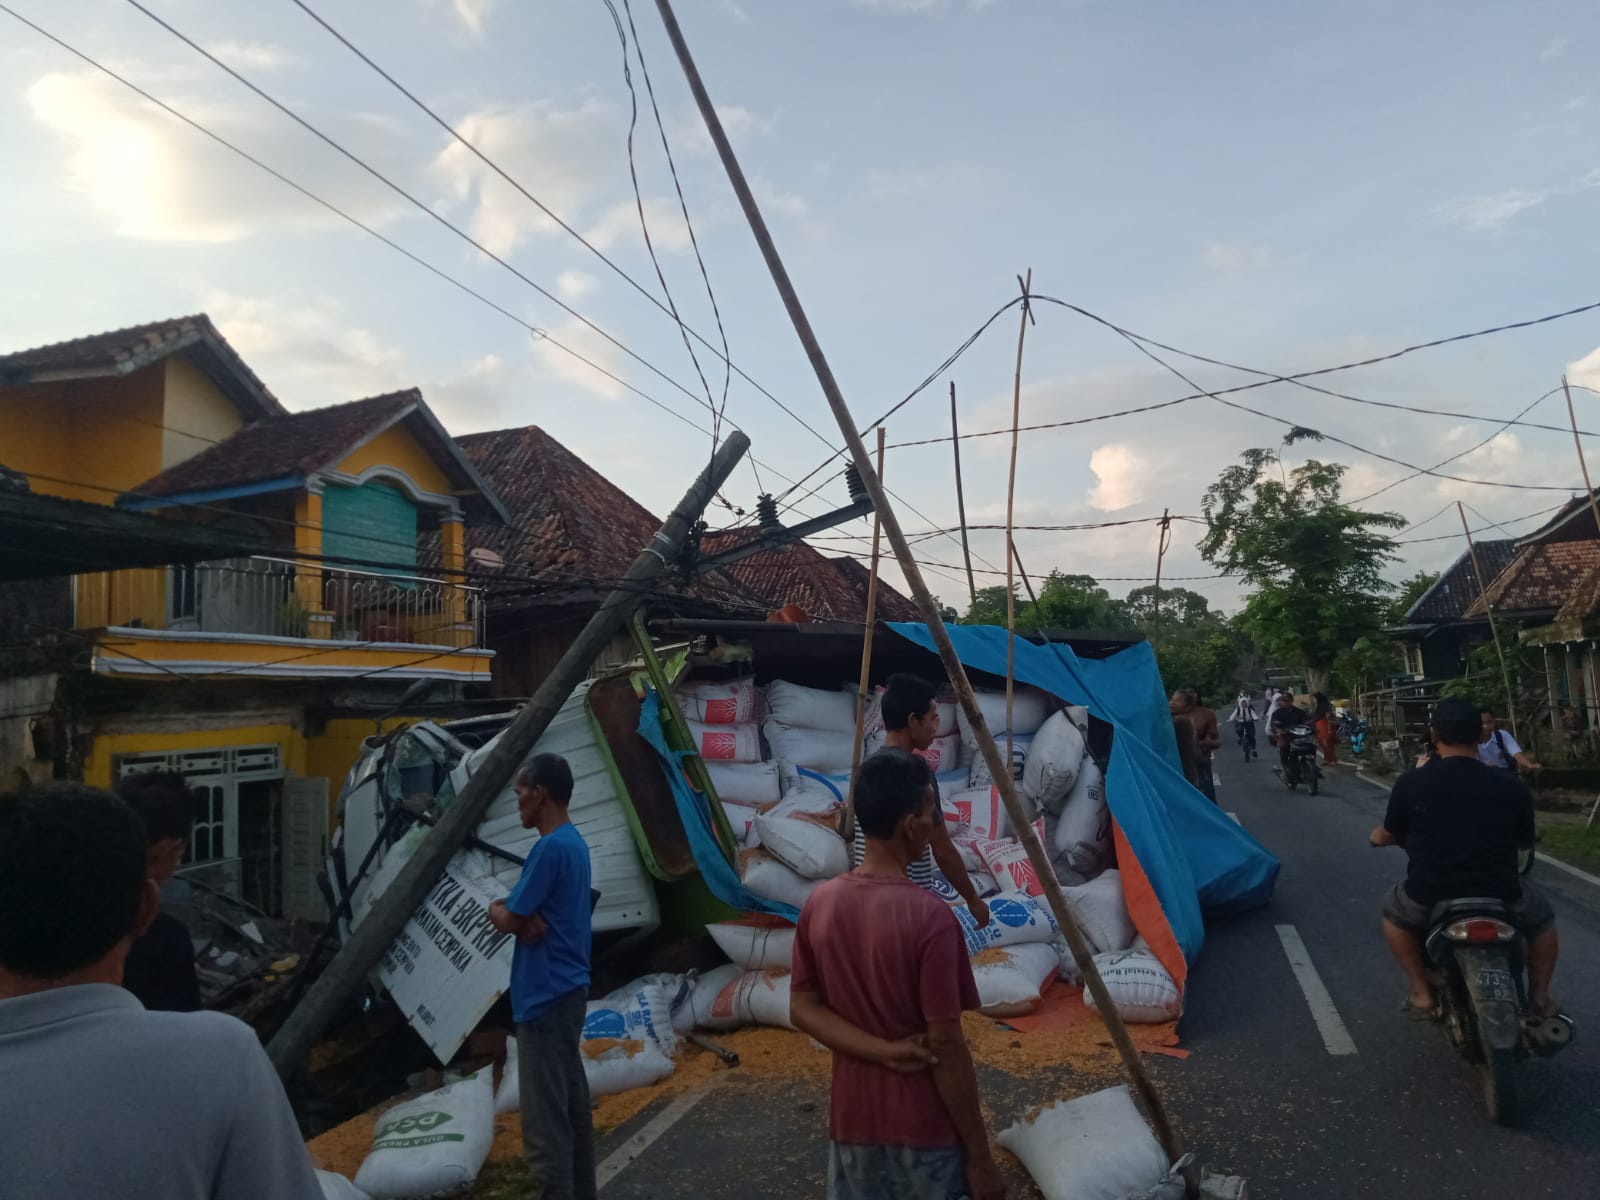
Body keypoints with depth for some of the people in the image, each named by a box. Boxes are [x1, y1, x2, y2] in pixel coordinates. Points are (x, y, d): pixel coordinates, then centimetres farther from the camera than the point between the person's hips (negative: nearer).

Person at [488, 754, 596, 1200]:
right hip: (568, 989, 10)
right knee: (572, 1104, 17)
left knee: (545, 1120, -3)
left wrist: (496, 909, 6)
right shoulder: (573, 842, 11)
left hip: (545, 997, -10)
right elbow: (526, 908, 13)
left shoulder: (550, 847, -20)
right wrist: (518, 914, -8)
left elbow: (505, 919, -15)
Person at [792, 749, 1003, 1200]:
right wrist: (980, 1156, -9)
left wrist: (883, 1051, -10)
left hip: (853, 1122, 5)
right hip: (927, 1130, -5)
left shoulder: (819, 904, -6)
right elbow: (946, 1048, -19)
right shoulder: (929, 917, -23)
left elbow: (804, 1010, -1)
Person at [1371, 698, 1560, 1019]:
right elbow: (1525, 841, 12)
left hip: (1429, 898, -1)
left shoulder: (1410, 782, -8)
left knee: (1392, 909, 31)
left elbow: (1390, 835, 8)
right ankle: (1539, 998, 32)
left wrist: (1378, 836, 33)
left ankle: (1422, 995, 21)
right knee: (1541, 916, 33)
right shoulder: (1510, 785, -6)